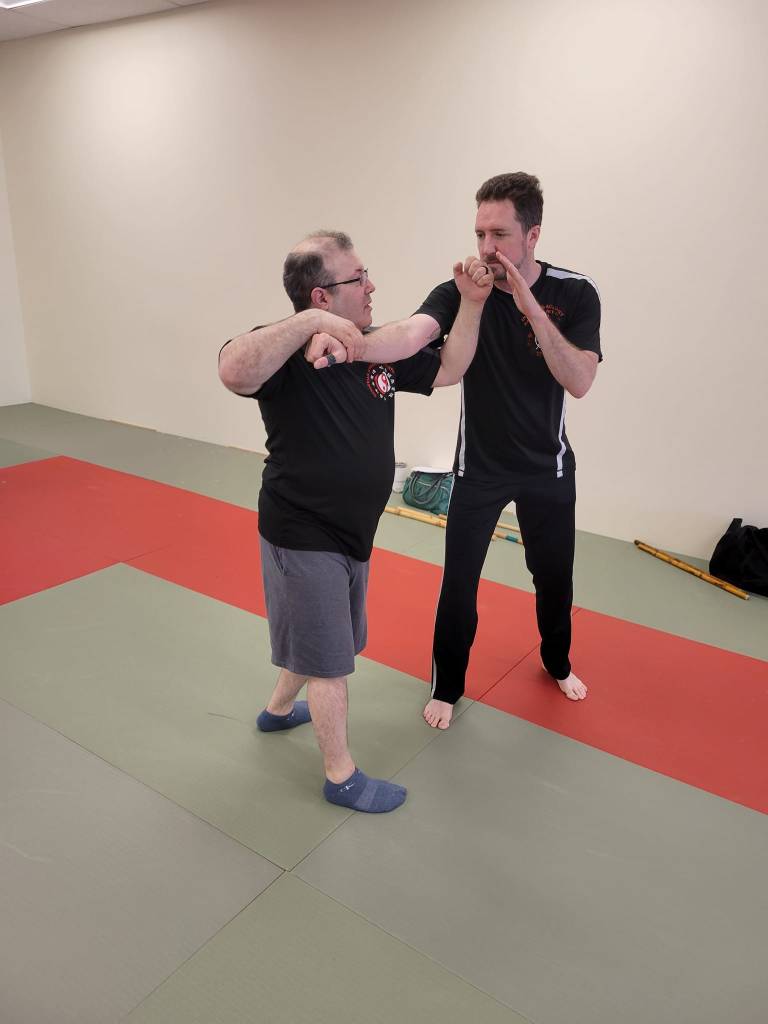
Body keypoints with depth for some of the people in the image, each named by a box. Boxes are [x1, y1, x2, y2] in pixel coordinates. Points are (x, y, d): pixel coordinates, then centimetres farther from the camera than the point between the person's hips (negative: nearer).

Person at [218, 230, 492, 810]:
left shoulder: (379, 351, 2)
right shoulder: (286, 349, -19)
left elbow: (448, 370, 10)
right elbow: (235, 373, -41)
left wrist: (472, 304, 1)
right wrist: (307, 325, -41)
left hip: (353, 531, 8)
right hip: (303, 535, -8)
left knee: (319, 638, 26)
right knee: (329, 658, 6)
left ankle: (279, 709, 53)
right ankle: (342, 776, 27)